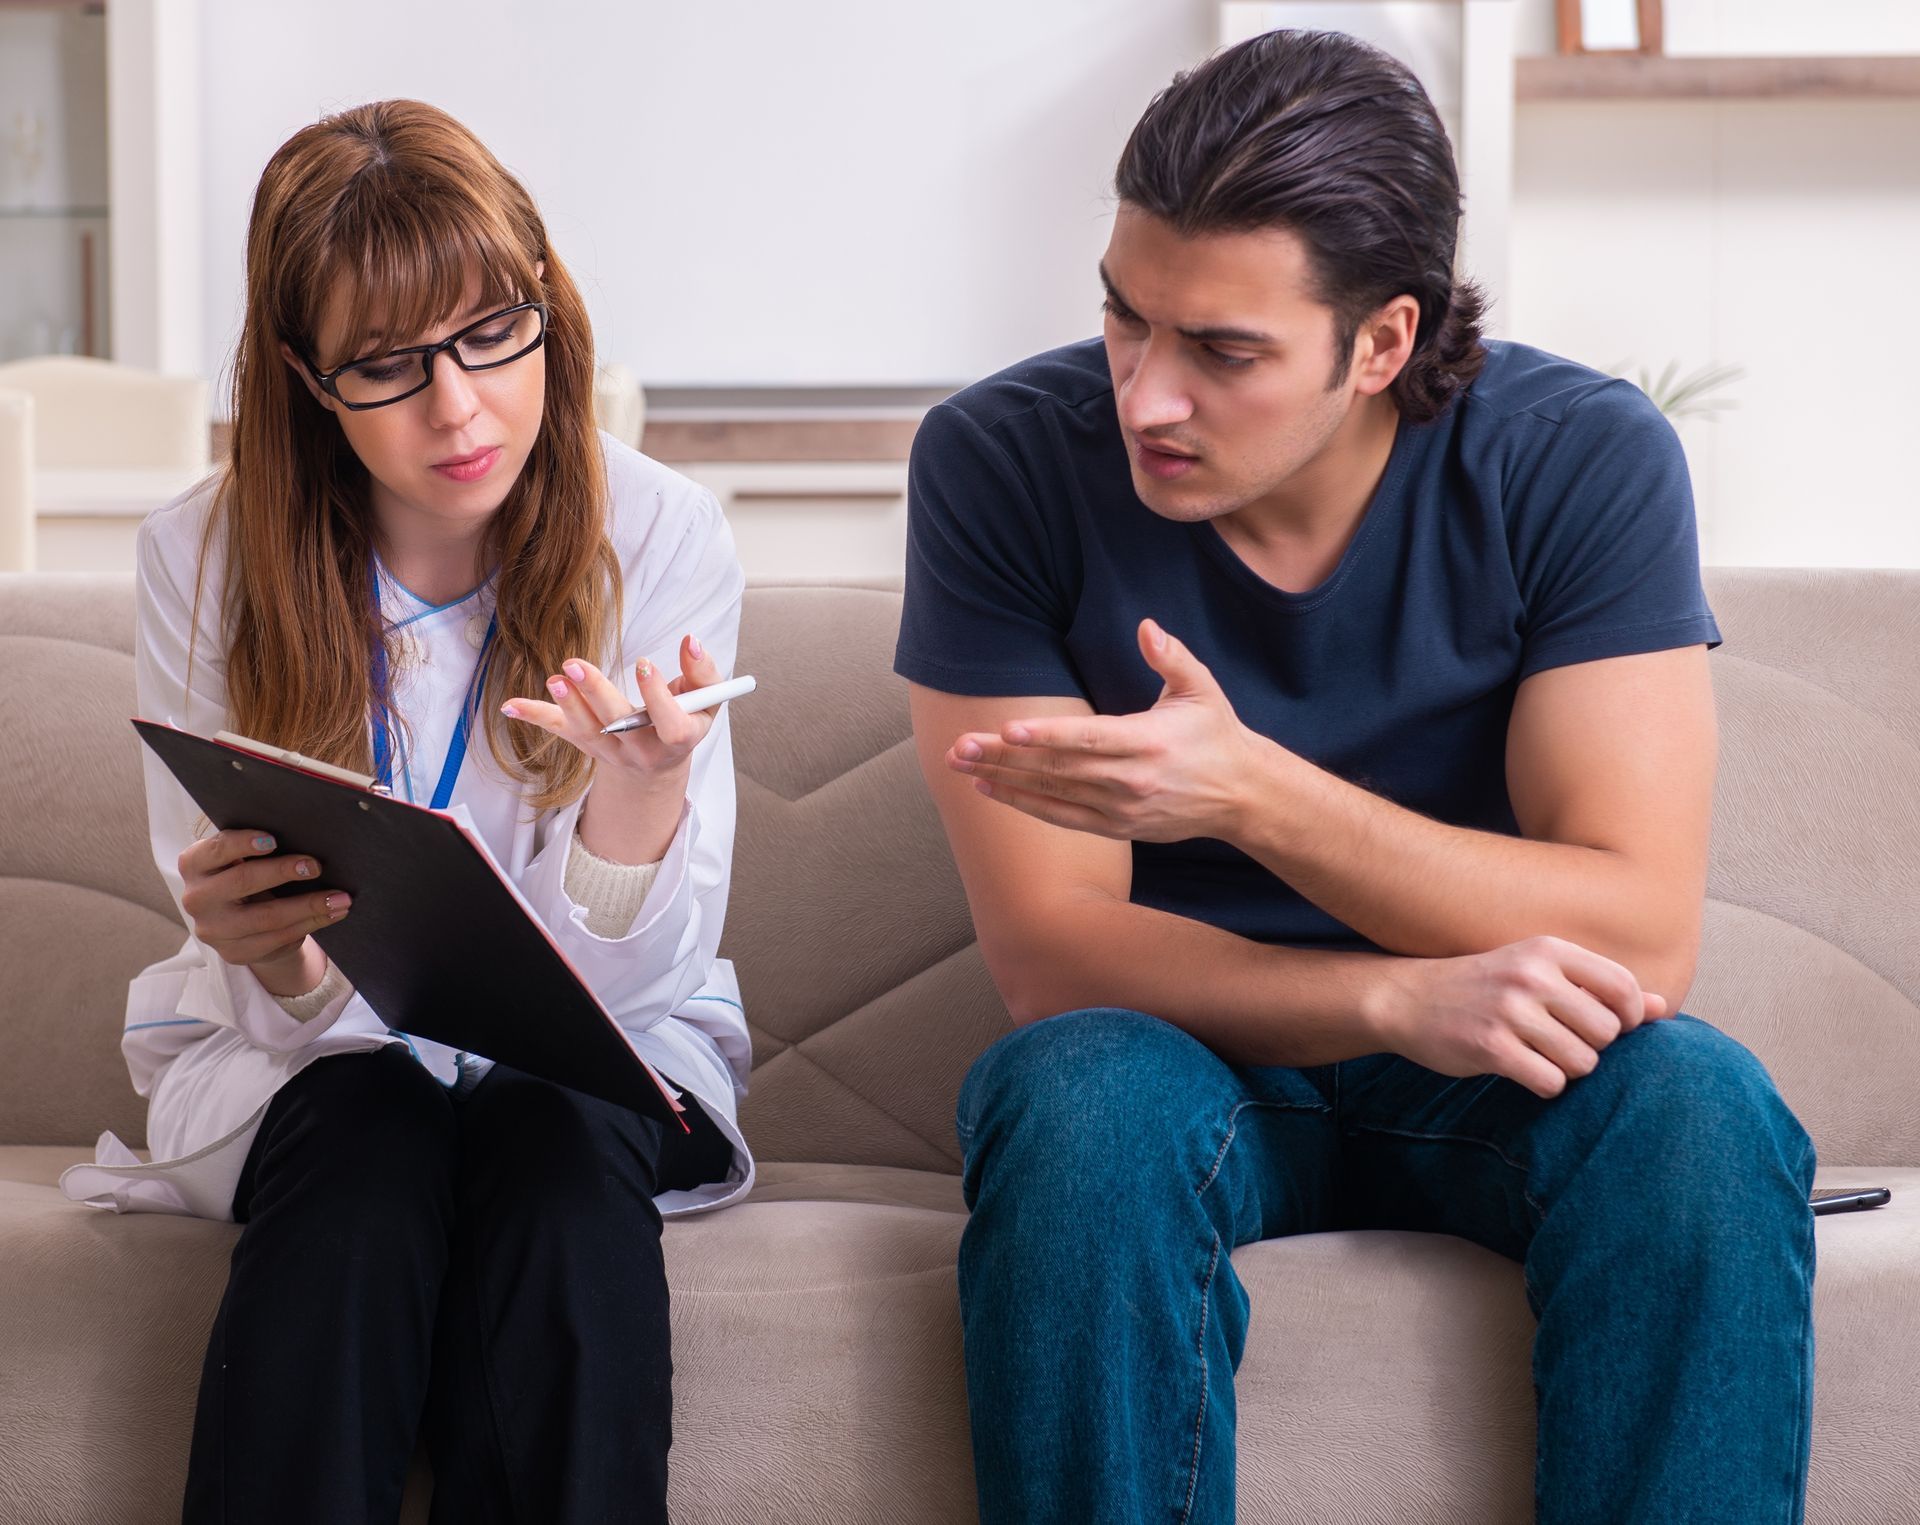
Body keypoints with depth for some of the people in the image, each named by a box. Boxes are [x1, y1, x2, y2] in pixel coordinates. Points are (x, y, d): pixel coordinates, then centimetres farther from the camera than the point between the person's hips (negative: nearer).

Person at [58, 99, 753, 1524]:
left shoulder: (662, 536, -10)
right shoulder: (204, 558, -9)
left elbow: (631, 976, -14)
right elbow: (278, 1003, -8)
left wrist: (643, 789, -35)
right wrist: (273, 962, -33)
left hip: (599, 1061, 0)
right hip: (305, 1064, 0)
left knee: (554, 1150, -33)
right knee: (370, 1145, -32)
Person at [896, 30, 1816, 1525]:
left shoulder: (1584, 461, -13)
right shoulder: (1002, 461, -13)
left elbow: (1644, 938, -20)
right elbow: (1052, 952, -16)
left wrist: (1252, 792, -33)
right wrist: (1408, 999, -33)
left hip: (1499, 1081, 1)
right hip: (1180, 1053, 0)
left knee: (1698, 1106, -31)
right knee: (1086, 1100, -34)